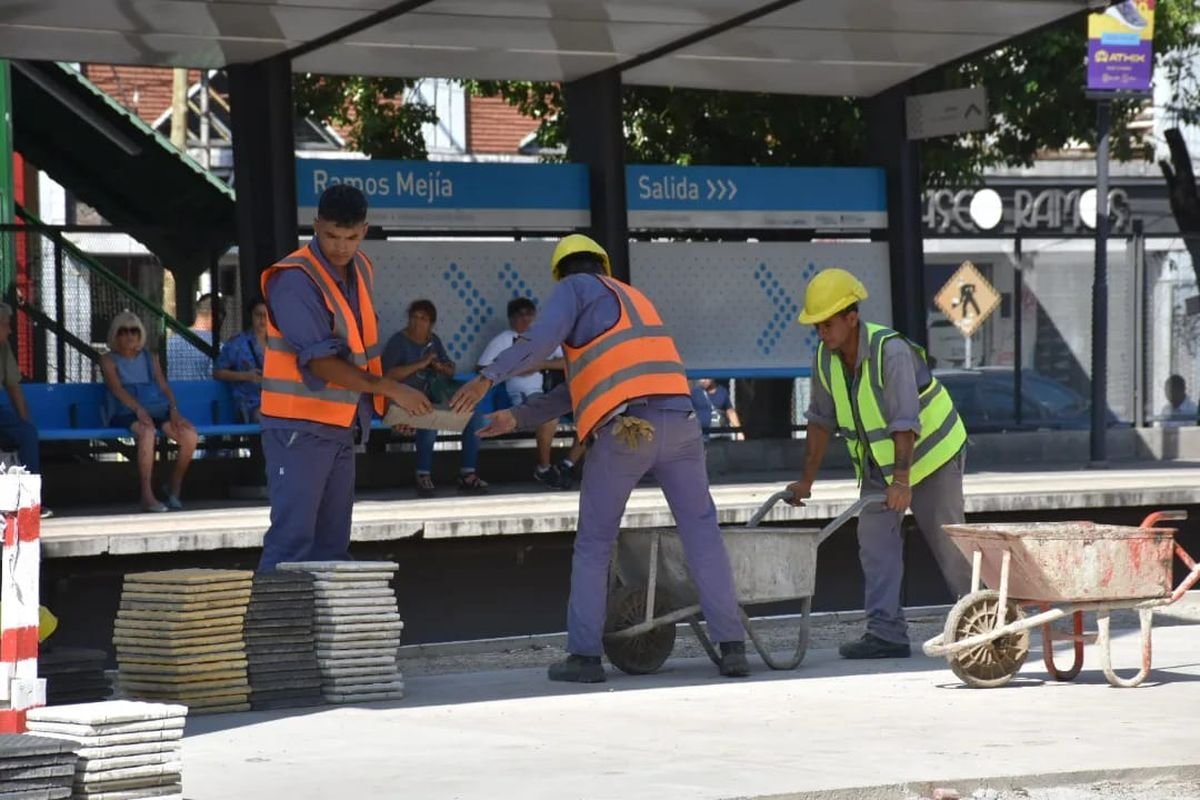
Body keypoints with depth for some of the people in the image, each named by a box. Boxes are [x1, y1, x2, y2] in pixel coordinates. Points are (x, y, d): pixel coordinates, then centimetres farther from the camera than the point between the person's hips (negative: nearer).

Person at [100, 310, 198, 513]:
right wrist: (138, 409, -25)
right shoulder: (109, 360, 10)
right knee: (147, 431, -40)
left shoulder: (149, 358, 25)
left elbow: (164, 386, 14)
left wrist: (173, 409, -7)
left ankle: (174, 487, -4)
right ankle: (147, 497, -40)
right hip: (127, 413, -4)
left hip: (158, 410, 4)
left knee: (190, 435, -24)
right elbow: (117, 388, -7)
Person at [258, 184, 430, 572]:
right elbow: (320, 362, -20)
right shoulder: (295, 279, -17)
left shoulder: (360, 271, 9)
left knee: (332, 541, 10)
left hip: (342, 427, 8)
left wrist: (385, 403, 9)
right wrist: (389, 388, -17)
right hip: (299, 429, -8)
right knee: (292, 539, -13)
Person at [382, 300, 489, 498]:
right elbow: (388, 374, -18)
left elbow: (451, 371, 17)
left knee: (473, 416, -13)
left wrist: (440, 367, -7)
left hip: (435, 399, 6)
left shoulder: (434, 341, 13)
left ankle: (467, 475, -13)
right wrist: (420, 365, -19)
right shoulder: (398, 341, -6)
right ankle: (423, 477, -29)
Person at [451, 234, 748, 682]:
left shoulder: (577, 288, 13)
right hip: (678, 422, 5)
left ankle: (584, 654, 3)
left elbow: (541, 339, -10)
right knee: (702, 534, 9)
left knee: (593, 544, 7)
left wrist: (488, 378, -14)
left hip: (623, 430, -5)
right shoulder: (634, 299, 32)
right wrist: (518, 417, 29)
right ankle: (732, 646, 3)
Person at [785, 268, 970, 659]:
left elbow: (905, 422, -37)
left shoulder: (891, 352, -30)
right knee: (874, 539, -8)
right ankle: (887, 633, -12)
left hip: (930, 450, -6)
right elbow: (821, 419, 2)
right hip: (877, 462, 6)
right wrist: (806, 481, 2)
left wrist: (902, 480, -45)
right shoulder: (825, 359, -9)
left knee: (947, 540, -1)